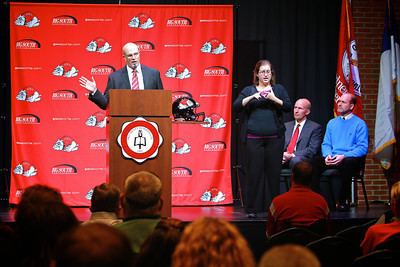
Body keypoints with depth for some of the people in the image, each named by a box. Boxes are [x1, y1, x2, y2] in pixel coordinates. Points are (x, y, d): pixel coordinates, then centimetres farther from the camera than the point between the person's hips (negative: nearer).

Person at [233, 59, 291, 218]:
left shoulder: (279, 89, 13)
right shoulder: (248, 90, 10)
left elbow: (288, 107, 2)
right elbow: (236, 106, -1)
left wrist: (274, 99, -13)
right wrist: (251, 97, -14)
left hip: (274, 138, 1)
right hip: (254, 138, -1)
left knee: (273, 172, 0)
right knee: (254, 172, -3)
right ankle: (252, 208, 2)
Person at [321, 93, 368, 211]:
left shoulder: (360, 124, 4)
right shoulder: (332, 123, 22)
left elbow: (362, 148, -5)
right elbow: (326, 144, 18)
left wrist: (343, 156, -18)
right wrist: (327, 155, -6)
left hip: (351, 159, -4)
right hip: (332, 159, 4)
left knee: (344, 164, -40)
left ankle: (343, 201, -31)